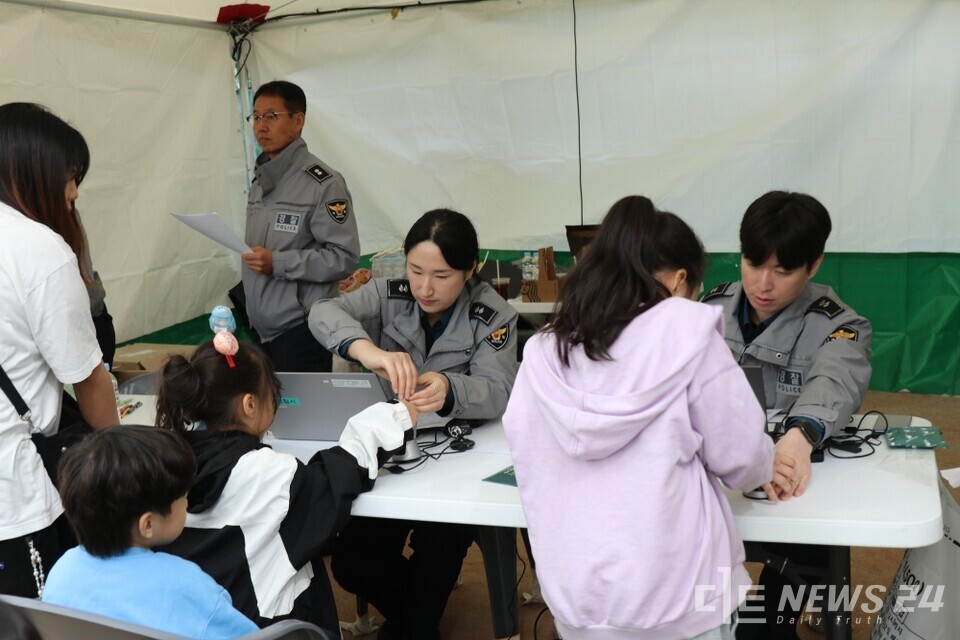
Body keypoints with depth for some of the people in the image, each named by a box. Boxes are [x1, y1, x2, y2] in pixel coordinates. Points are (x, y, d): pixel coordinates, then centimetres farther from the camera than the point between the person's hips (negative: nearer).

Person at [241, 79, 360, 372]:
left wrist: (277, 263, -22)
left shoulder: (323, 182, -12)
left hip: (302, 329, -7)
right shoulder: (260, 180, 14)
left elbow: (345, 257, -17)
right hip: (262, 329, 8)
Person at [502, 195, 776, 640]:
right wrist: (766, 464, 17)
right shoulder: (686, 329, -9)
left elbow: (527, 451, 6)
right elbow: (740, 459, -5)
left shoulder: (542, 350, 0)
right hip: (674, 600, -3)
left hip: (574, 598, 3)